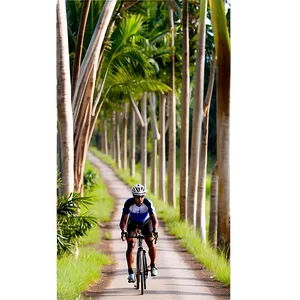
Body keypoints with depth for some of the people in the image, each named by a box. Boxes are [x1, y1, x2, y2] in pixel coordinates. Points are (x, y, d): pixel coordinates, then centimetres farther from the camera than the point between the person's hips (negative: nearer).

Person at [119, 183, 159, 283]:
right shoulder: (128, 203, -31)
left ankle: (153, 265, 6)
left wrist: (155, 230, -55)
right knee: (130, 245, -16)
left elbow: (154, 219, -36)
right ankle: (130, 272, -12)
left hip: (146, 222, 0)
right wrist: (123, 231, -53)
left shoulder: (148, 203, -32)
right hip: (133, 223, 0)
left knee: (151, 243, -17)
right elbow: (123, 220, -34)